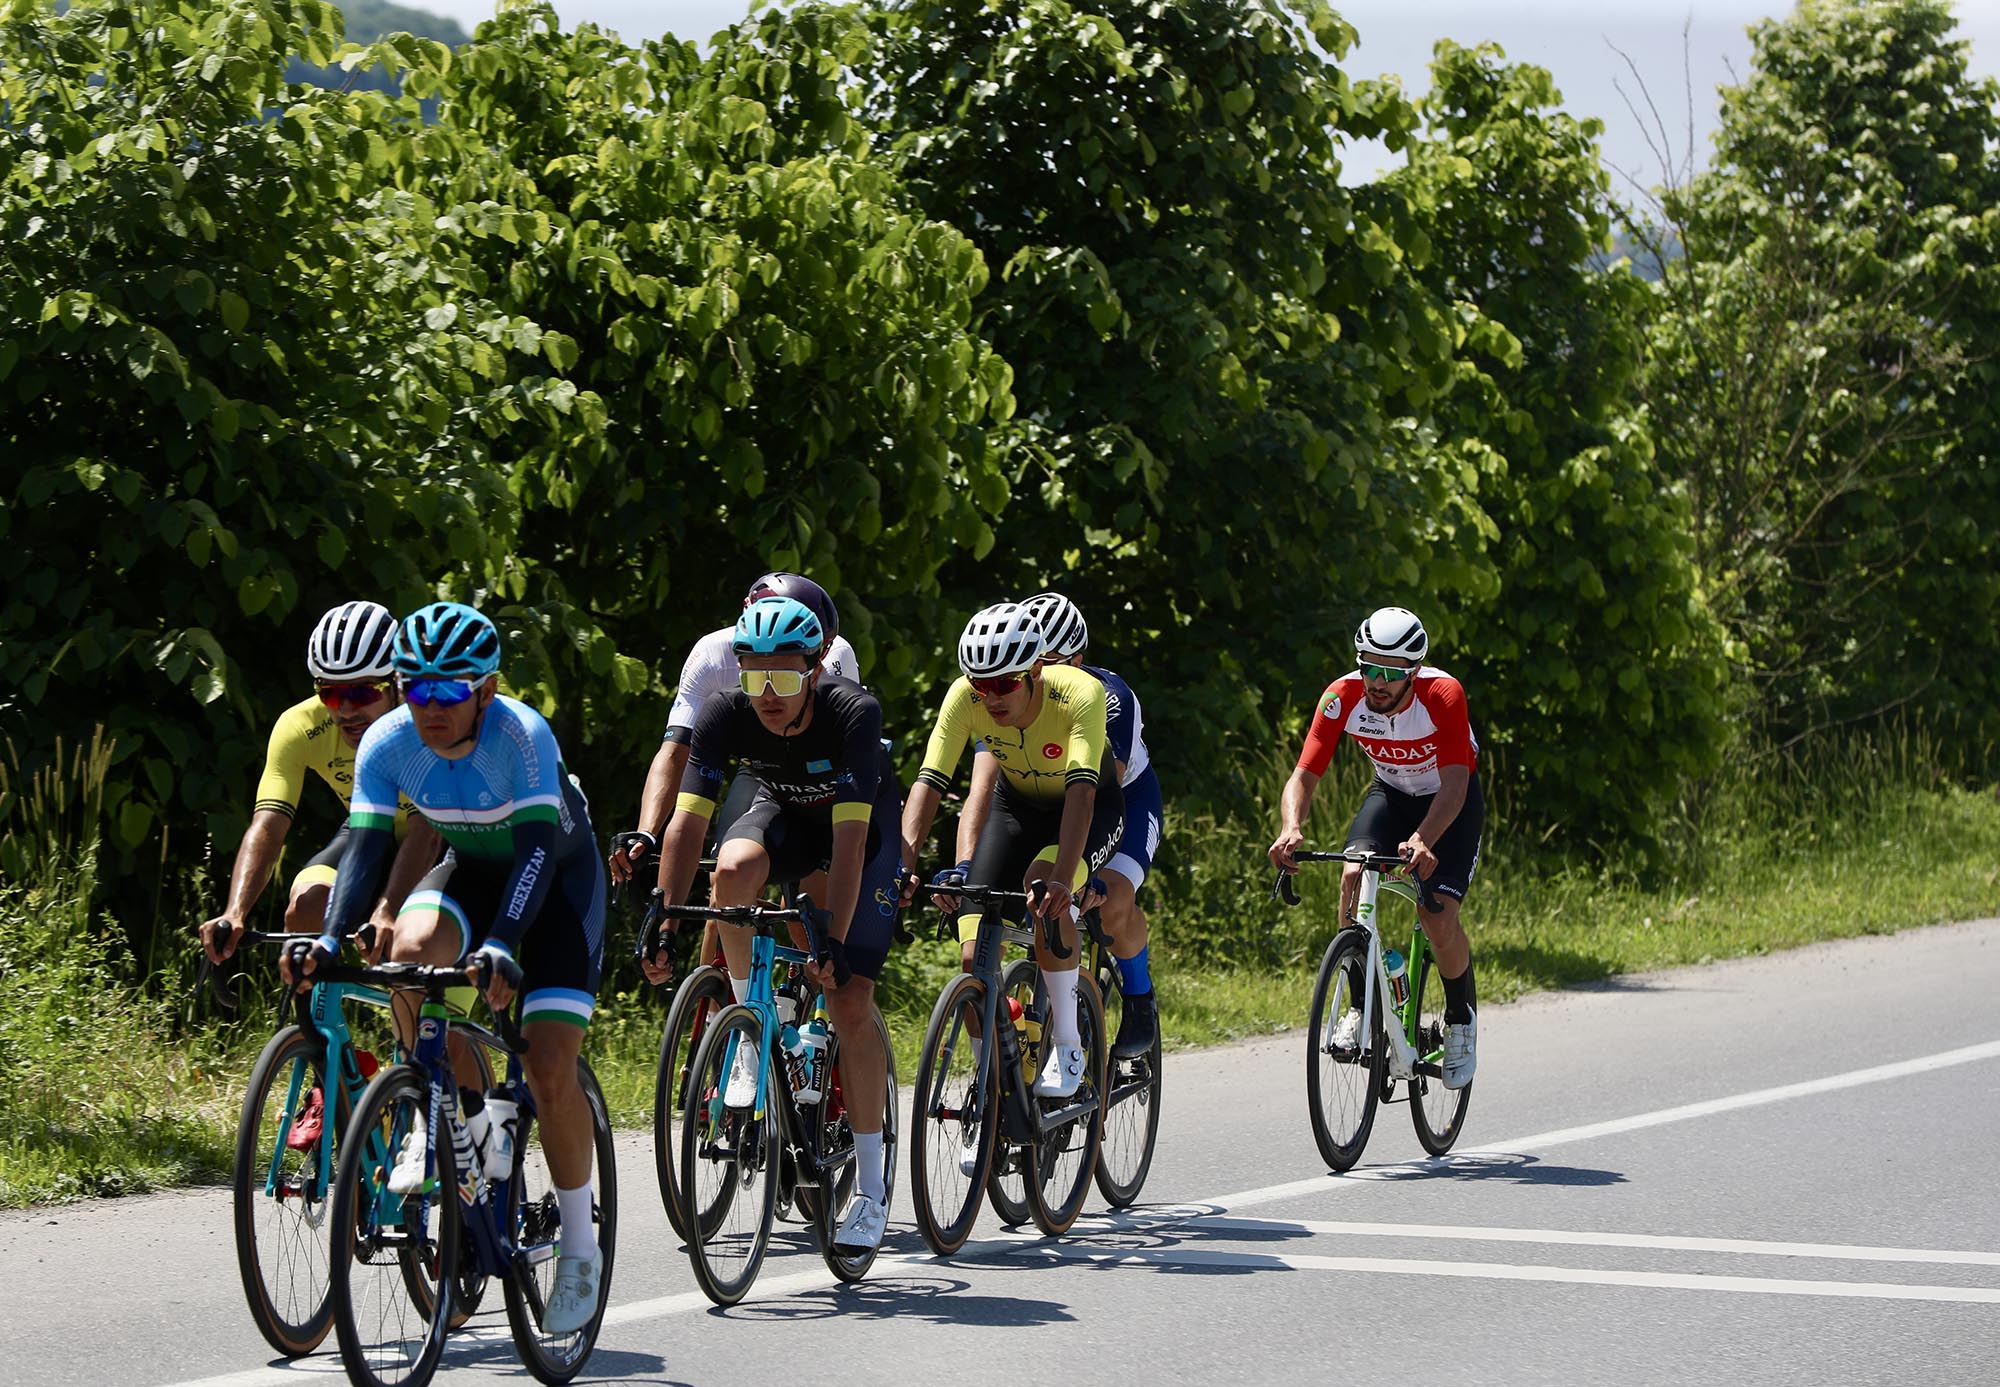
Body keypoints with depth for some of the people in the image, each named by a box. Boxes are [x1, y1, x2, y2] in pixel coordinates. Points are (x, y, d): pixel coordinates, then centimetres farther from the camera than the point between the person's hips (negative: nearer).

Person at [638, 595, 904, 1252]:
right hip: (782, 812, 3)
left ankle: (871, 1186, -3)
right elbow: (687, 822, -27)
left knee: (850, 999, -13)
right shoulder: (724, 716, -26)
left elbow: (849, 840, -38)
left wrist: (835, 943, -42)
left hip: (863, 823, -3)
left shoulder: (854, 713, -35)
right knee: (733, 868, -35)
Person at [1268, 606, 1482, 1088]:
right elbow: (1303, 777, -25)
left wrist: (1423, 840, -55)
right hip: (1391, 793, 3)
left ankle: (1461, 1019, 10)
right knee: (1354, 874, -26)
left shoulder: (1442, 695, -32)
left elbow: (1454, 785, -37)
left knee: (1439, 916, -18)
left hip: (1451, 800, -3)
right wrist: (1291, 829, -47)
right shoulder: (1342, 697, -25)